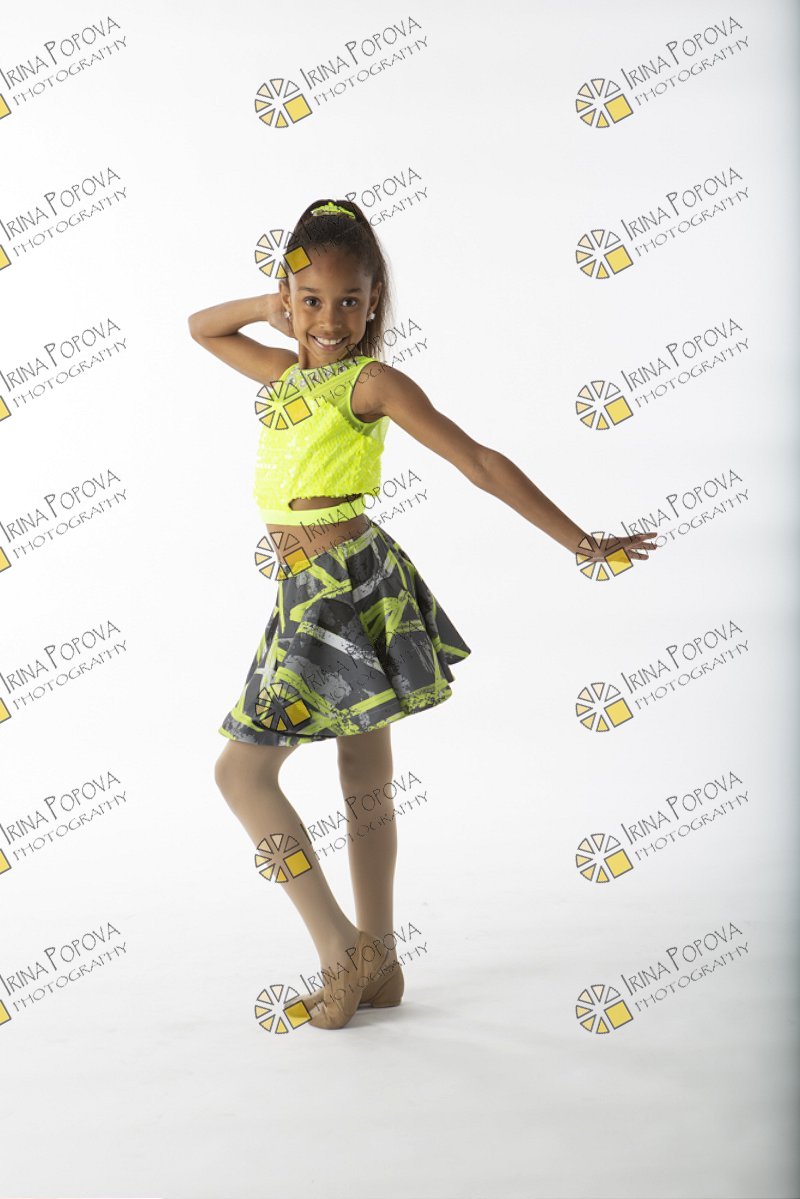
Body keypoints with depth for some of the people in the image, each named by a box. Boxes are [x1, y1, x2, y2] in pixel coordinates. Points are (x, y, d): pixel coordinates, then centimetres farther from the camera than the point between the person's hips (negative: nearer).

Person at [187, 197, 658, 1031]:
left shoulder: (369, 381, -10)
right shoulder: (290, 373, 12)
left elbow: (480, 463, -13)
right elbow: (203, 329, 28)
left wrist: (580, 542, -12)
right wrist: (271, 305, 9)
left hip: (344, 591, -8)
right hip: (319, 590, 8)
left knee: (241, 770, -3)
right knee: (364, 782, 12)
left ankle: (343, 950, 3)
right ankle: (376, 968, 23)